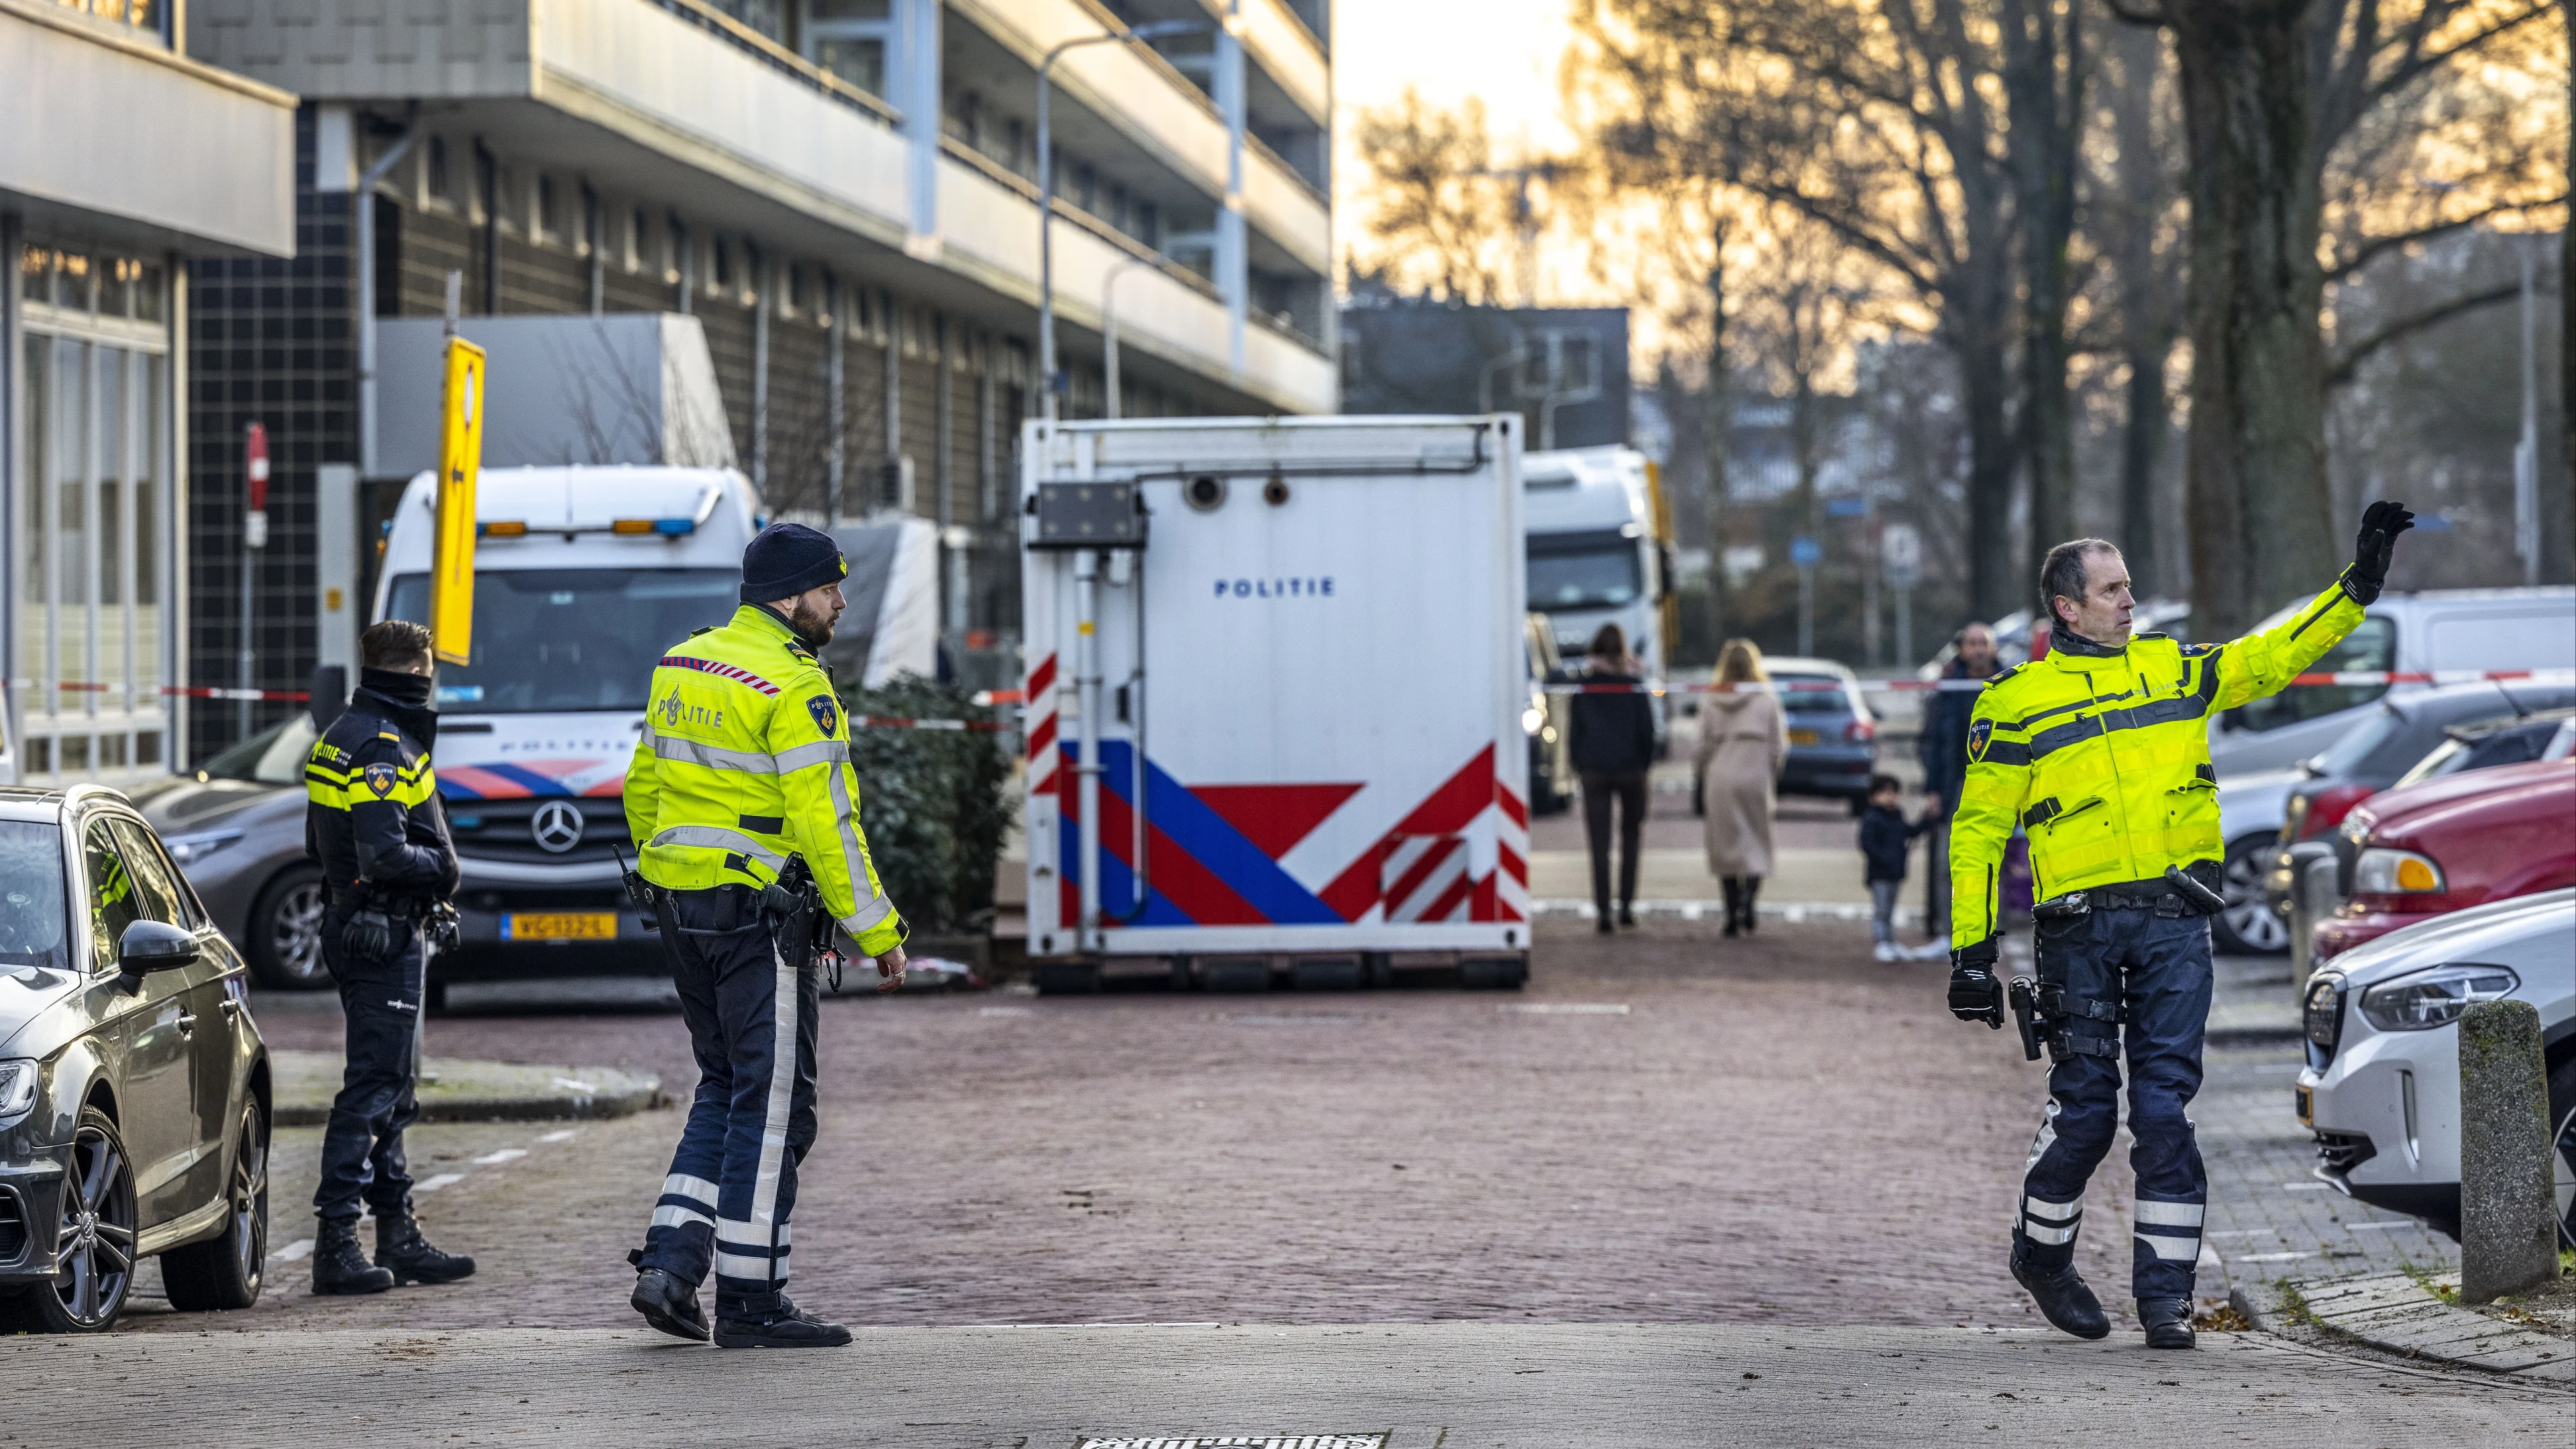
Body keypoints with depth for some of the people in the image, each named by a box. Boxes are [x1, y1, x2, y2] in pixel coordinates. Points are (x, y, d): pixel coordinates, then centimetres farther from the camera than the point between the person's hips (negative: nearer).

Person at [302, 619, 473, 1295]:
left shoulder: (343, 737, 15)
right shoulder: (384, 748, -17)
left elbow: (320, 842, 21)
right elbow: (384, 854, -27)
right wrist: (440, 866, -9)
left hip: (353, 926, 11)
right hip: (385, 934, -11)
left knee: (392, 1088, 15)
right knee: (373, 1087, -8)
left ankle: (399, 1238, 21)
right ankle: (337, 1244, -9)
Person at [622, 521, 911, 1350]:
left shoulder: (682, 667, 12)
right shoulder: (794, 689, -15)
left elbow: (642, 790, 18)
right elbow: (825, 823, -18)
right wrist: (877, 933, -13)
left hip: (682, 908, 8)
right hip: (759, 915, -8)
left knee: (726, 1087, 18)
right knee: (772, 1102, -1)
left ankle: (670, 1261, 8)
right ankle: (749, 1301, 1)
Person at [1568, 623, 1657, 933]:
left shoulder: (1584, 683, 0)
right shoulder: (1635, 682, -1)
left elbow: (1574, 728, 2)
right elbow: (1647, 727, -1)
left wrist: (1578, 765, 11)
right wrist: (1646, 763, 10)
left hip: (1594, 769, 0)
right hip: (1630, 768, 0)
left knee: (1599, 843, -1)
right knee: (1631, 836, 12)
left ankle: (1602, 911, -7)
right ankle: (1627, 905, 6)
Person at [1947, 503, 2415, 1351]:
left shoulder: (2174, 670, 13)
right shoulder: (2017, 702, 3)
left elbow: (2277, 656, 15)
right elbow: (1978, 830, 3)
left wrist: (2360, 584, 5)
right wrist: (1971, 951, -2)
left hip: (2176, 921, 2)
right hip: (2081, 923, -2)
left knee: (2165, 1105, -3)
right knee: (2084, 1105, 1)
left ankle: (2165, 1289, 1)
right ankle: (2040, 1250, 25)